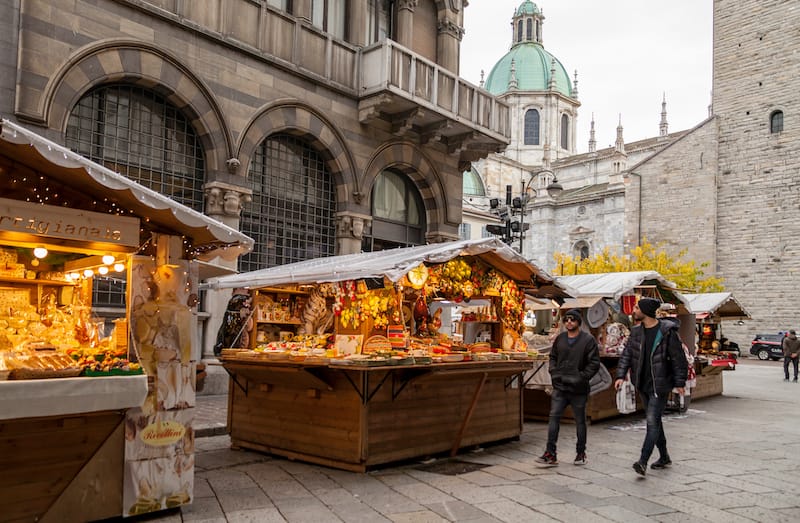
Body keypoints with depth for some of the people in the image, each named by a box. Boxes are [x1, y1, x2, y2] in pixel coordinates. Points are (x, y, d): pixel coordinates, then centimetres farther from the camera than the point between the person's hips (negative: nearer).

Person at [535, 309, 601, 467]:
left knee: (580, 421, 10)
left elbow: (594, 363, -7)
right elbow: (553, 357, 20)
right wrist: (554, 373, 5)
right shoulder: (560, 339, 9)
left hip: (578, 389, -3)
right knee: (554, 417, -3)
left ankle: (581, 453, 25)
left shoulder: (588, 339, -5)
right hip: (559, 387, 4)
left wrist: (581, 378, -14)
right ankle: (550, 454, -1)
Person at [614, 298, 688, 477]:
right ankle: (664, 457, 30)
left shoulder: (667, 331, -12)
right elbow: (627, 354, 7)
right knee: (654, 421, 16)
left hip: (659, 385, -7)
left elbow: (679, 358, -8)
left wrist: (680, 382, -8)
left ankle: (643, 462, -12)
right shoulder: (636, 331, 5)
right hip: (643, 384, 7)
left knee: (652, 421, -11)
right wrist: (621, 375, -3)